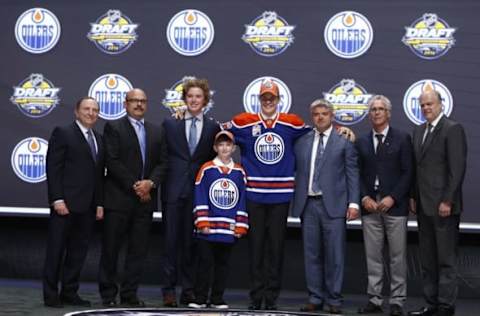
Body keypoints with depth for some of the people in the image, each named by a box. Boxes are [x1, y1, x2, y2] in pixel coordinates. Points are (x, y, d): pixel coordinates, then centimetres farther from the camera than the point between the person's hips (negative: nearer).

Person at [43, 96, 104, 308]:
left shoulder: (99, 139, 17)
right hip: (65, 203, -6)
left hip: (88, 206, 6)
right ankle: (51, 295, 7)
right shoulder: (63, 133, -2)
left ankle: (70, 293, 15)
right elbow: (53, 168, -8)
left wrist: (99, 203, 9)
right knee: (56, 250, 0)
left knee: (78, 251, 8)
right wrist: (57, 199, -15)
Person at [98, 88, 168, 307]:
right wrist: (134, 186, -12)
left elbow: (163, 163, 10)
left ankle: (130, 294, 12)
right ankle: (108, 295, 9)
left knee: (139, 249, 5)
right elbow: (112, 161, -8)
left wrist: (150, 182, -8)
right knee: (111, 248, 0)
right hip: (118, 198, -4)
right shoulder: (114, 128, 1)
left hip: (145, 199, 4)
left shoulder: (157, 132, 16)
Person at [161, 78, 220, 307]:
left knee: (192, 241, 4)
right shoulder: (170, 124, 7)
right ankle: (169, 290, 3)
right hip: (174, 190, -1)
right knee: (171, 240, -1)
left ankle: (189, 290, 11)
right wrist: (162, 180, 0)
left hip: (199, 191, 1)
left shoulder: (213, 128, 8)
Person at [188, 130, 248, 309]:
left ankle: (217, 299, 16)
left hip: (229, 230, 2)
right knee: (205, 263, 2)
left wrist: (240, 226, 2)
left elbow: (242, 200, 7)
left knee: (222, 264, 9)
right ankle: (200, 299, 9)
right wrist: (202, 223, -8)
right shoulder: (206, 169, -1)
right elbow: (200, 198, -3)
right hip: (208, 229, -2)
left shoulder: (239, 172, 6)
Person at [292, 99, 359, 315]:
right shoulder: (301, 142, 12)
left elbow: (352, 174, 0)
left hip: (333, 205, -3)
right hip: (308, 204, 3)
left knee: (334, 254, -1)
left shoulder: (344, 141, 3)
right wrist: (295, 200, 6)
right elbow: (296, 172, 14)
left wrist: (353, 202, -7)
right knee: (312, 254, 6)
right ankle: (315, 298, 14)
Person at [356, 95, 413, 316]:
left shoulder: (402, 139, 3)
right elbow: (358, 174, 11)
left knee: (397, 256, -1)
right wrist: (365, 197, -5)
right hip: (369, 206, 3)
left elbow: (408, 173, -2)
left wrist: (392, 198, -11)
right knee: (373, 256, 5)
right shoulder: (361, 142, 13)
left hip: (394, 205, -3)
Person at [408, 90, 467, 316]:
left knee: (446, 259, -2)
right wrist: (414, 197, 11)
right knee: (427, 259, 11)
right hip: (423, 205, 8)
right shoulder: (418, 131, 15)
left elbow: (457, 168, -14)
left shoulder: (453, 129, -9)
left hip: (443, 206, -8)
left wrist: (447, 201, -17)